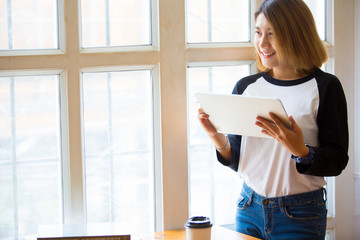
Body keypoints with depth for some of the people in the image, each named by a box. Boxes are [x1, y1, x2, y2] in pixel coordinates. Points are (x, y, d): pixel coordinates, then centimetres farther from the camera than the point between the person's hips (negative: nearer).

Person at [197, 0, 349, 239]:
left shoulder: (324, 86, -8)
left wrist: (300, 151, -28)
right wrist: (217, 136, -11)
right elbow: (236, 161, 7)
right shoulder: (246, 87, 4)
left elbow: (337, 161, -10)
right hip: (249, 209, 4)